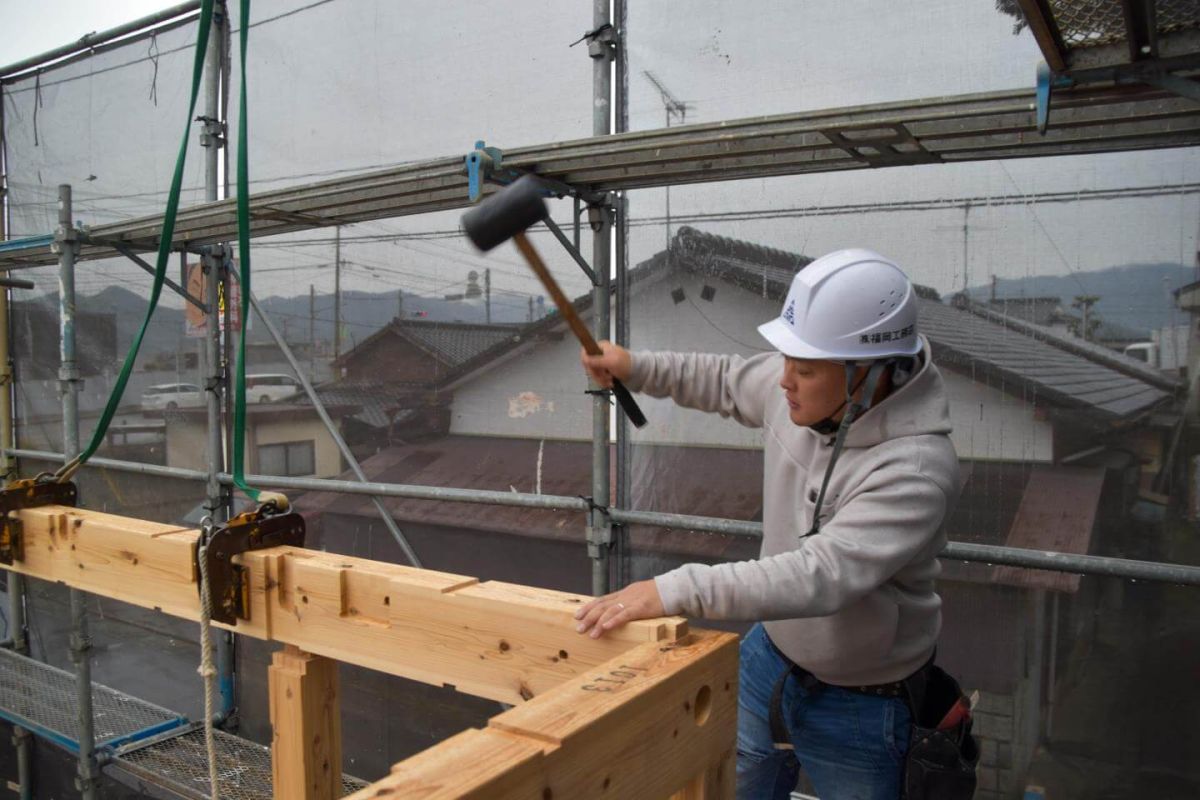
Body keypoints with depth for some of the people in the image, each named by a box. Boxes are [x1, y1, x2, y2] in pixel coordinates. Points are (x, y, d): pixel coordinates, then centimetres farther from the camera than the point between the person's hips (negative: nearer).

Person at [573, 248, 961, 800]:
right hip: (769, 659, 6)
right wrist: (636, 368, 0)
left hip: (860, 707, -6)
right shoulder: (799, 390, -13)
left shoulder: (916, 467, -33)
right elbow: (727, 381, 10)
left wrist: (674, 591, -46)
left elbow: (823, 573, -42)